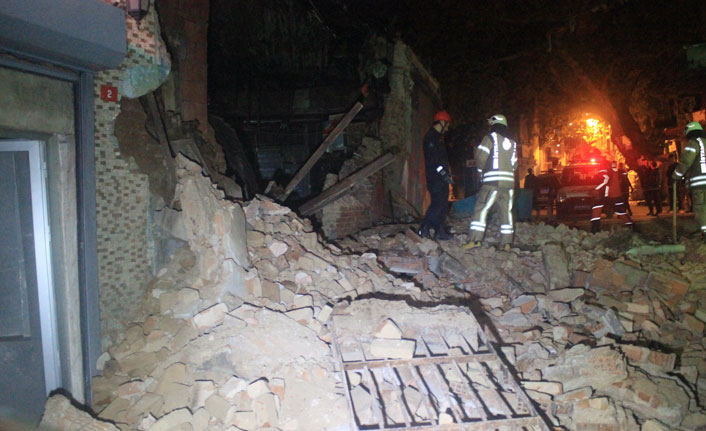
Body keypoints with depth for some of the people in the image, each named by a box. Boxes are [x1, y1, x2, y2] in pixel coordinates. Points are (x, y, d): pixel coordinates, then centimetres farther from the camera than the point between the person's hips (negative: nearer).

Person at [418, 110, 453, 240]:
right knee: (438, 203, -13)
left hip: (440, 178, 10)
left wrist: (446, 173, 22)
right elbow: (433, 159, -21)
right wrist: (444, 174, -24)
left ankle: (440, 231, 13)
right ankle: (424, 229, -10)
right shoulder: (431, 137, -12)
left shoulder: (435, 137, 21)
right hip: (435, 178, -10)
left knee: (443, 204, 9)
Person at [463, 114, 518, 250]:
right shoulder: (512, 143, 18)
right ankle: (507, 243, 7)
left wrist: (480, 167, 10)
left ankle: (475, 239, -14)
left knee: (481, 208, -5)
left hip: (492, 181, -6)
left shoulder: (490, 138, 0)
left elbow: (481, 157, -8)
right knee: (506, 211, 9)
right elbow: (514, 164, 17)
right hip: (509, 181, 6)